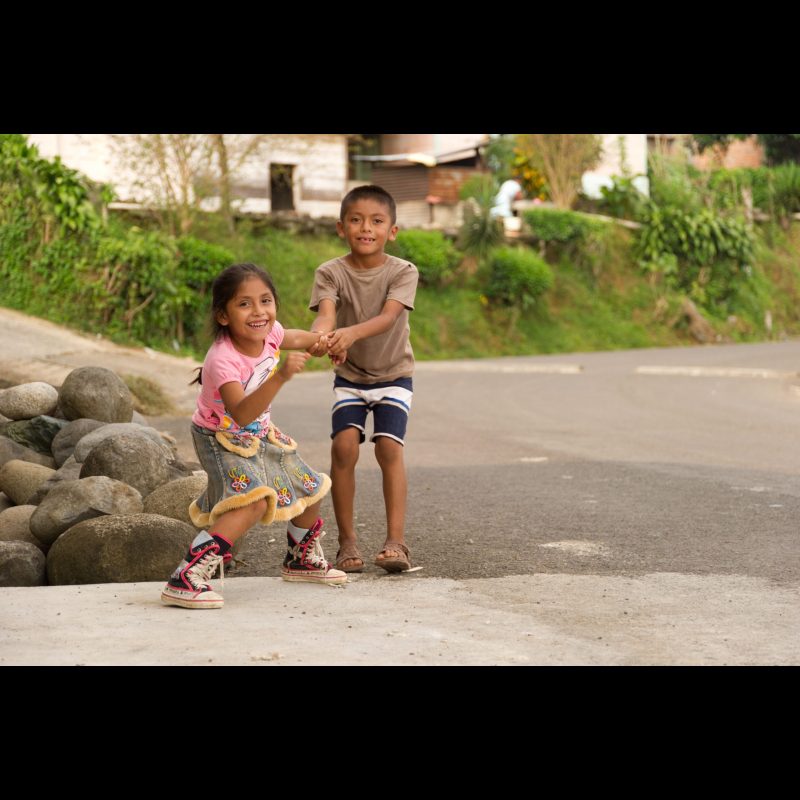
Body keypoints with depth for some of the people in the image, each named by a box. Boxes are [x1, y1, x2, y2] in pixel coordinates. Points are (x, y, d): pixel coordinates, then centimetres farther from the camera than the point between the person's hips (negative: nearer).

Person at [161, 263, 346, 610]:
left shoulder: (268, 332, -15)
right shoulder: (222, 360, -37)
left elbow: (291, 338, 12)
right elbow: (241, 414, -52)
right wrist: (280, 376, -60)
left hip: (260, 436, 8)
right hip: (222, 438, -8)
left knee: (309, 490, 19)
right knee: (254, 503, -31)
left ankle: (301, 560, 48)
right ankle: (184, 581, -35)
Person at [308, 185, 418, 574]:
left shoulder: (403, 272, -15)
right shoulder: (330, 272, -13)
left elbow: (387, 317, -31)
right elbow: (326, 314, -31)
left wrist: (352, 332, -52)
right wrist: (319, 337, -56)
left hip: (393, 374, -1)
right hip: (349, 376, 1)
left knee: (389, 447, -16)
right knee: (343, 446, -14)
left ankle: (395, 541, -12)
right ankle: (346, 541, -4)